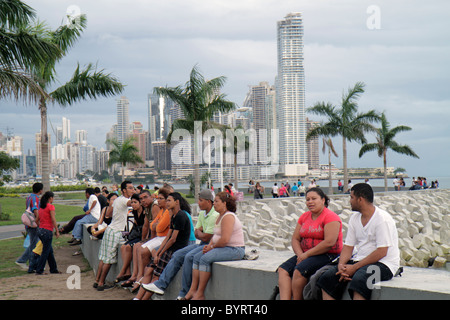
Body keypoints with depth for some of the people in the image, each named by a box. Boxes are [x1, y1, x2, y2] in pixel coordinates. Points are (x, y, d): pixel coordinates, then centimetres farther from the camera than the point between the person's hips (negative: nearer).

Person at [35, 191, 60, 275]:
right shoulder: (51, 206, -10)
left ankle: (53, 269, 22)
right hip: (47, 231, -8)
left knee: (50, 251, 16)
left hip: (40, 230, 8)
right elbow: (53, 220, -15)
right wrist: (57, 231, -12)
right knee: (45, 252, -1)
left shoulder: (41, 207, 13)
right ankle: (39, 271, 0)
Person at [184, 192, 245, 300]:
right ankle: (192, 290, -1)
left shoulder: (228, 217, -17)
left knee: (205, 258, -25)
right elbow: (216, 235, 22)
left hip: (234, 250, -11)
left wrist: (212, 247, -10)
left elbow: (224, 239, -25)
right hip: (224, 248, 11)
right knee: (197, 257, 1)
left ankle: (200, 294, -18)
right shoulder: (220, 216, 16)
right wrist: (209, 245, 4)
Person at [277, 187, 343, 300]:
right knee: (283, 269, -12)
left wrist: (306, 254, -16)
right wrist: (300, 255, -7)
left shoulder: (330, 217, -10)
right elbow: (295, 239, 14)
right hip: (305, 255, 8)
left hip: (328, 256, -8)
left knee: (299, 270, -29)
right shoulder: (304, 216, 15)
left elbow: (329, 242, -20)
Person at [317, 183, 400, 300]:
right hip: (360, 261, 8)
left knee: (358, 280, -37)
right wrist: (341, 265, -9)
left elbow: (381, 252, -19)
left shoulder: (383, 219, -14)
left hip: (383, 263, -8)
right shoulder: (354, 218, 13)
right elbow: (348, 246, 12)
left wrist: (354, 267, -20)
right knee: (327, 278, -11)